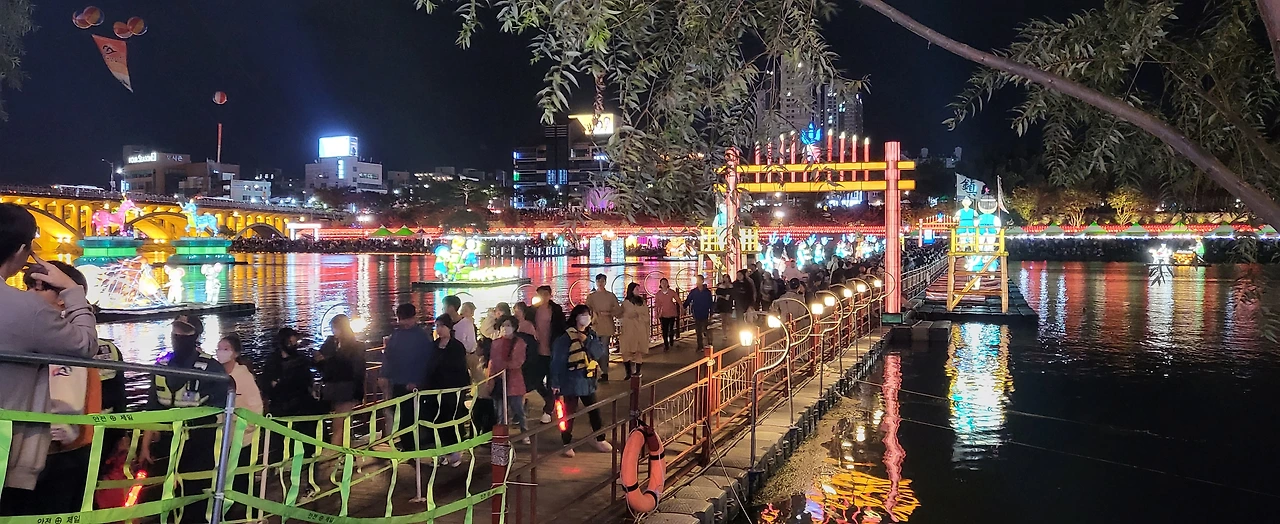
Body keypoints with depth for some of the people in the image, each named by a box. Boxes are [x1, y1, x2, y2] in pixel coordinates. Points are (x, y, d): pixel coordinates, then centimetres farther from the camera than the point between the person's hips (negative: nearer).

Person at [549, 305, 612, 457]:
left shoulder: (592, 334, 6)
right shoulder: (567, 337, -12)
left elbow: (600, 353, -7)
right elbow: (557, 360, -12)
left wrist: (587, 341, -18)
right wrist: (555, 382, -13)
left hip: (588, 380, 5)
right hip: (571, 381, -5)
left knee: (594, 411, 12)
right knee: (569, 413, 3)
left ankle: (600, 440, 26)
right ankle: (567, 444, 16)